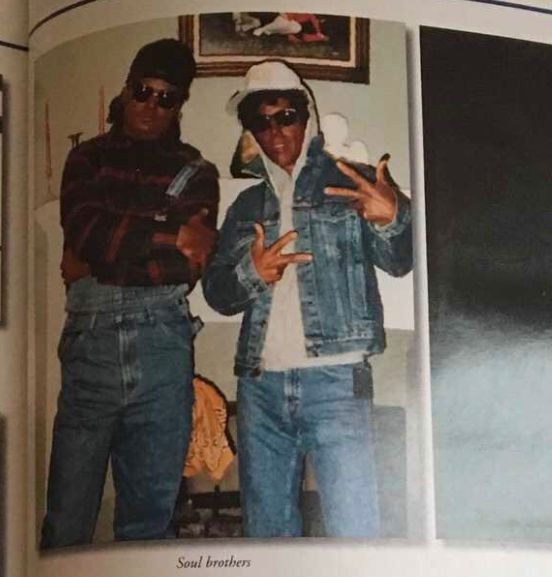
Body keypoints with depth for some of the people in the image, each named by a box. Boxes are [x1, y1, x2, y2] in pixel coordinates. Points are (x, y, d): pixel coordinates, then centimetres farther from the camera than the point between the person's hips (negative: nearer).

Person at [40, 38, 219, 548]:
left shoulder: (195, 172, 15)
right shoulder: (89, 158, 16)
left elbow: (188, 268, 1)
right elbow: (85, 233, -3)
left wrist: (101, 264, -1)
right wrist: (172, 235, -4)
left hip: (162, 340, 0)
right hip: (90, 335, 0)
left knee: (151, 517, 1)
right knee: (68, 520, -5)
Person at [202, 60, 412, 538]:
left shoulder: (350, 183, 6)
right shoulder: (248, 204, 18)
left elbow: (399, 261, -4)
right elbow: (216, 291, 15)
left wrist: (392, 219, -27)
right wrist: (251, 274, -8)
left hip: (335, 380, -4)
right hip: (260, 387, 4)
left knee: (353, 533, -13)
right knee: (266, 530, 7)